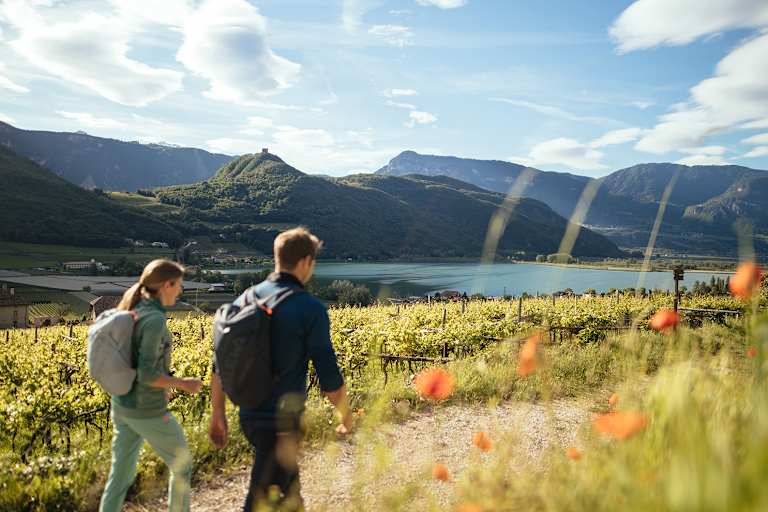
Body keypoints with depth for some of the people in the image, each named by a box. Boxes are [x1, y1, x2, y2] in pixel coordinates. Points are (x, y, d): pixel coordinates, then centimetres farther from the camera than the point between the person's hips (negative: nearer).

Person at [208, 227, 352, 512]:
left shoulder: (245, 299, 2)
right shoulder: (310, 309, -16)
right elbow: (329, 378, -13)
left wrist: (218, 415, 16)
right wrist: (345, 416, 4)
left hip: (249, 417, 7)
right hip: (282, 423, -6)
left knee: (288, 481, 27)